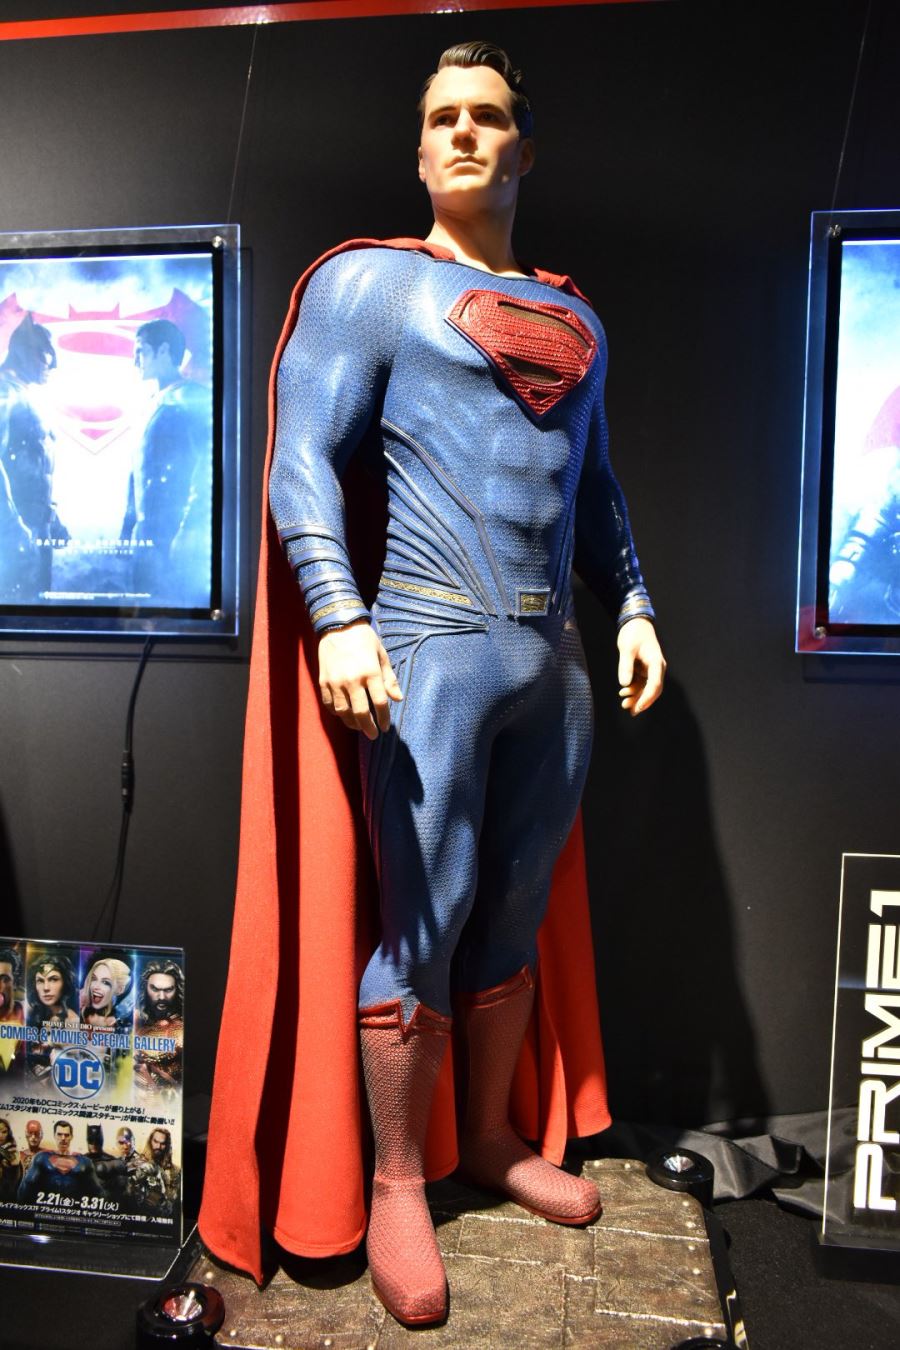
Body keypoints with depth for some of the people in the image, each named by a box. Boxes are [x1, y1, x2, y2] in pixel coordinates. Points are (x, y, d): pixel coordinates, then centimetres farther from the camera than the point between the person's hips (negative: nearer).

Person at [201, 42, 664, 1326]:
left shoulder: (575, 315, 20)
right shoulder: (367, 283, 2)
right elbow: (303, 465, -7)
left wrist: (632, 605, 15)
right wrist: (340, 618, -19)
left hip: (555, 660, 6)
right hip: (431, 652, -5)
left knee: (515, 925, 14)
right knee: (423, 934, 0)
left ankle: (492, 1139, 35)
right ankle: (397, 1186, 22)